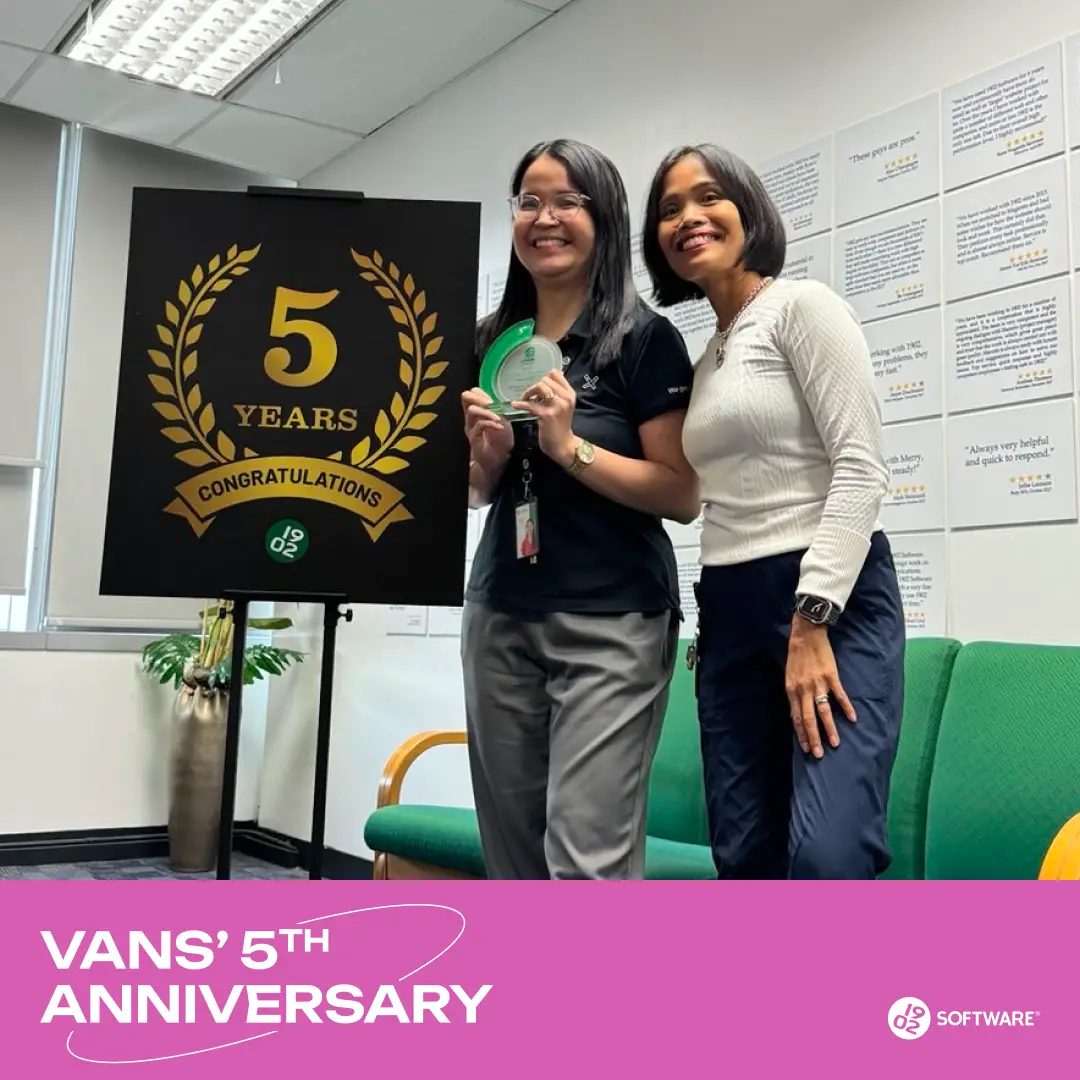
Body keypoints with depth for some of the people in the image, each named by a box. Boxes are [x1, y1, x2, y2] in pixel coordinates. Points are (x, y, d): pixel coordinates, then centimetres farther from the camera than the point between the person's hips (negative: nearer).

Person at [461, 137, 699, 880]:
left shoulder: (644, 338, -5)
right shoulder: (492, 343, 11)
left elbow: (684, 496, -9)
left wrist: (570, 446, -18)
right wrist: (489, 454, -3)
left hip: (611, 623, -5)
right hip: (500, 616, 6)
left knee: (588, 851, -9)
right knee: (511, 844, 9)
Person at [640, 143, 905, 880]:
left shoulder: (802, 306, -1)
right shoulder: (702, 362, 20)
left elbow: (862, 470, -11)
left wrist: (810, 622, -18)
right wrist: (709, 626, 12)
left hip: (834, 601, -7)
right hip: (731, 613, 7)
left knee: (828, 859, -20)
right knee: (745, 861, 4)